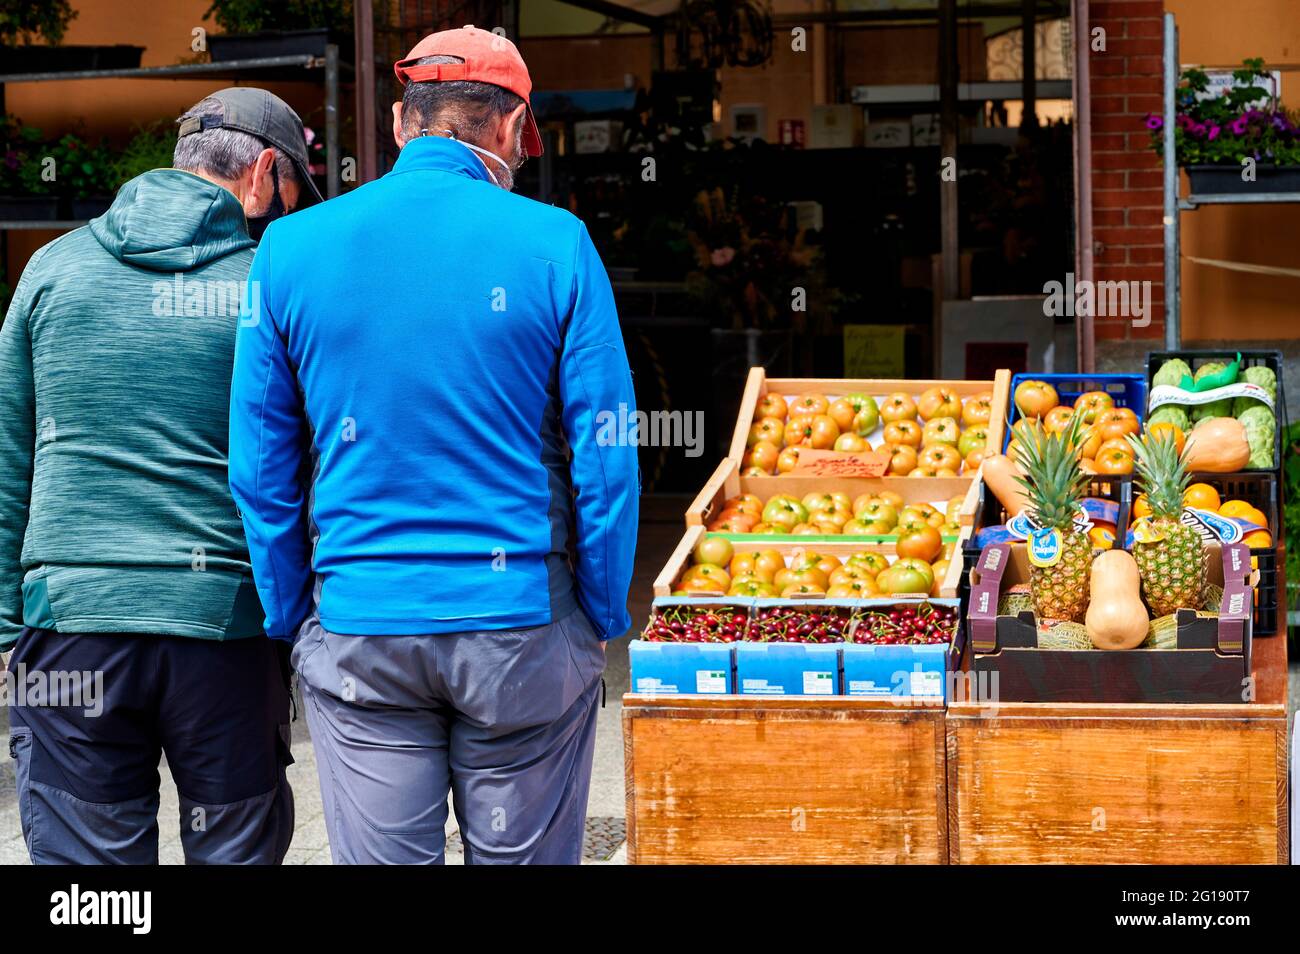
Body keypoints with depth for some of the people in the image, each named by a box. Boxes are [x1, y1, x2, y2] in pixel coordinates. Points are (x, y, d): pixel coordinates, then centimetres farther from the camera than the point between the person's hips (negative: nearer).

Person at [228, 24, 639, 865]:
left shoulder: (292, 249, 2)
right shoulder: (554, 245, -4)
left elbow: (261, 470, 5)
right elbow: (606, 457, -4)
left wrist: (294, 624, 13)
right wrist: (604, 622, 6)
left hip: (358, 631, 2)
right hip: (522, 627, -1)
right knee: (522, 857, 8)